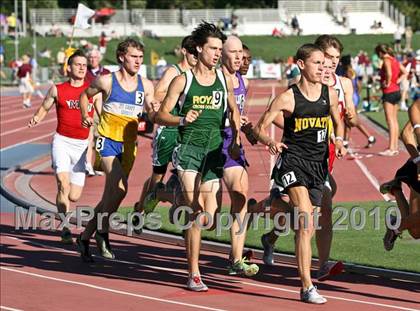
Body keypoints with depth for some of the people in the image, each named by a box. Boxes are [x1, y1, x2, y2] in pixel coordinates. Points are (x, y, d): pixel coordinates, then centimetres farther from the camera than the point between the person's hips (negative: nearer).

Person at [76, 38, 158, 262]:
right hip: (107, 140, -5)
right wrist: (85, 115, -1)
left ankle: (85, 237, 21)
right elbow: (85, 95, 14)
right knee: (120, 189, -24)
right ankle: (102, 232, -9)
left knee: (110, 197, 7)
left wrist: (155, 111, -10)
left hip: (128, 144, 5)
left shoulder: (145, 85, 6)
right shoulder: (106, 81, -3)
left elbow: (152, 114, 13)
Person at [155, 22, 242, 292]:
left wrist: (236, 140, 14)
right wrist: (182, 120, -18)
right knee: (197, 213, -14)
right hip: (189, 149, -4)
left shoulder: (224, 80, 11)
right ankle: (194, 275, -8)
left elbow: (234, 110, 26)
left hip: (215, 152, 4)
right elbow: (161, 115, 1)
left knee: (209, 219, -3)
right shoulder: (183, 81, 1)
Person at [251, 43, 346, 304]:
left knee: (307, 229, 8)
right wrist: (269, 141, -25)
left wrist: (339, 141, 2)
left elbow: (338, 122, 23)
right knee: (306, 224, -19)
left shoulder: (330, 95, 6)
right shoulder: (287, 98, -7)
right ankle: (307, 287, -20)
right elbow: (260, 128, -3)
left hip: (319, 164, 6)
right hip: (294, 162, -6)